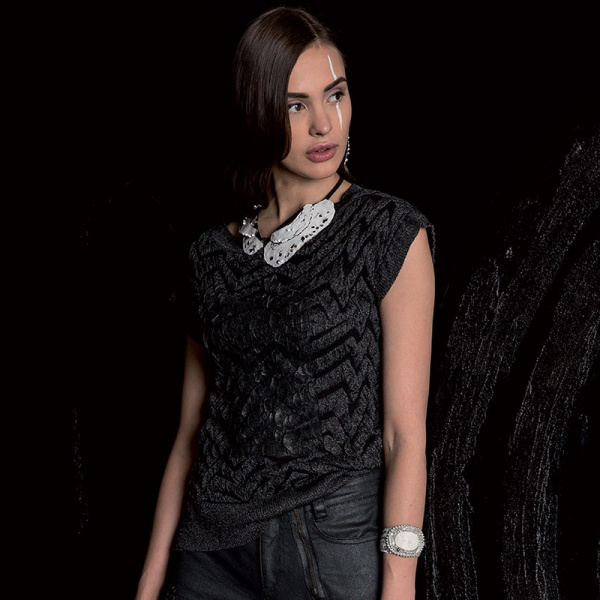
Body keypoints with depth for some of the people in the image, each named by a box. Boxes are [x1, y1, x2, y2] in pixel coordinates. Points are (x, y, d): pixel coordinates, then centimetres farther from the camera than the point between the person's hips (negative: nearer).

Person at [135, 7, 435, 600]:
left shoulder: (391, 235, -6)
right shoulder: (215, 252, 6)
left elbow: (405, 434, -10)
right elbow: (190, 432, 9)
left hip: (337, 540, -3)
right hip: (212, 548, 4)